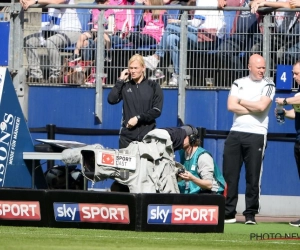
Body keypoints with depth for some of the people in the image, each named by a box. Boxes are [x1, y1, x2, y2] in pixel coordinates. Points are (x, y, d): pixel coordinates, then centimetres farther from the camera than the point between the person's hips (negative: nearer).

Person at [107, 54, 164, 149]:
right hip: (127, 135, 2)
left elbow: (157, 111, 0)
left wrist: (138, 118, -9)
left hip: (147, 135, -2)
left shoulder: (153, 86, 4)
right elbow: (111, 100, -4)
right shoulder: (125, 86, 10)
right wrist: (120, 80, -3)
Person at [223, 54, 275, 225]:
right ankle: (229, 213, 7)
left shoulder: (268, 85, 3)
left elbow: (261, 106, -13)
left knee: (253, 177, -4)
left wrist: (241, 102, -2)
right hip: (236, 133, 3)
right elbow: (231, 106, -2)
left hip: (256, 135, -3)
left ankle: (250, 215, 3)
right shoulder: (239, 83, 12)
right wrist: (253, 109, -8)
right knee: (229, 174, 1)